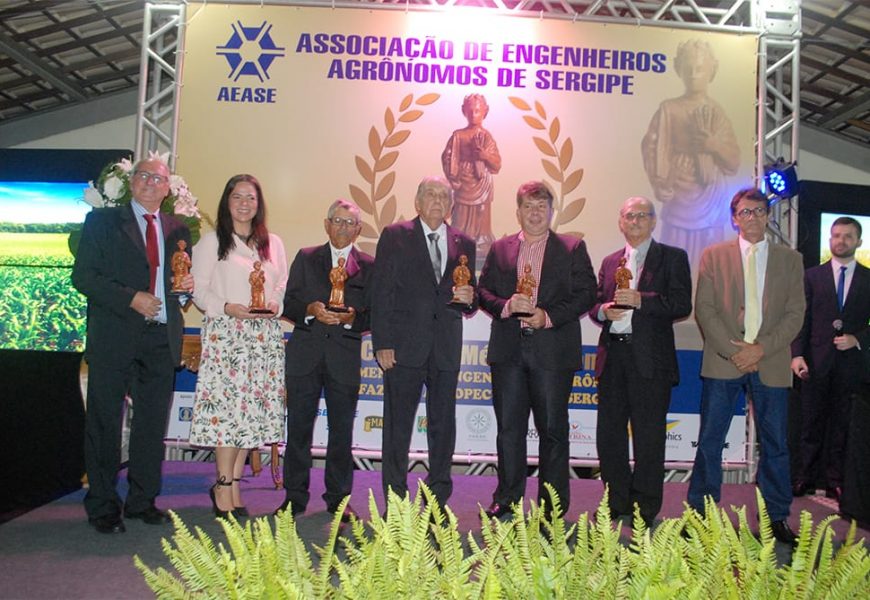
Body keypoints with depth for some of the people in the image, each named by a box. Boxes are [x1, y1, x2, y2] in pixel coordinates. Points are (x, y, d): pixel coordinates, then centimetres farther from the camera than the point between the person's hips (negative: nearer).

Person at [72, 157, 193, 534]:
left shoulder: (177, 230, 15)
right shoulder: (102, 221, 4)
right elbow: (83, 276, -4)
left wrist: (187, 287, -2)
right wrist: (131, 298, -15)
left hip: (161, 339, 4)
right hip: (113, 337, -3)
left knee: (153, 425, 9)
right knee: (104, 424, 3)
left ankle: (143, 501, 22)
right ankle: (102, 506, 16)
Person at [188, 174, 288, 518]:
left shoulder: (273, 244, 17)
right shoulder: (211, 242, 7)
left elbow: (284, 286, 17)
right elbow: (199, 290, 2)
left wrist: (275, 305, -4)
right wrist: (227, 307, -14)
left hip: (264, 335, 4)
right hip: (224, 333, -3)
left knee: (255, 408, 1)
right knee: (227, 405, -10)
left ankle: (230, 483, 11)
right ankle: (225, 487, -1)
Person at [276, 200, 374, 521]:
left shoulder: (369, 266, 9)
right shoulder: (305, 258, 12)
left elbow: (373, 314, 3)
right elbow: (289, 304, 6)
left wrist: (352, 317, -16)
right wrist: (311, 310, -14)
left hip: (345, 356, 0)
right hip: (305, 353, 1)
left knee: (342, 429, 5)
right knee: (298, 425, 4)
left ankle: (338, 497, 16)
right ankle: (295, 496, 16)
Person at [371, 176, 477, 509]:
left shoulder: (463, 244, 13)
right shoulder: (395, 236, 3)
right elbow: (381, 292, -2)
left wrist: (469, 299, -7)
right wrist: (382, 343, -10)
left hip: (447, 346, 3)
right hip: (404, 344, -3)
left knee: (443, 425, 8)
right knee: (398, 425, 2)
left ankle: (438, 499, 20)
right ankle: (395, 500, 13)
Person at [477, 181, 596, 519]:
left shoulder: (572, 249, 6)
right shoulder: (500, 249, 13)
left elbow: (586, 294, -2)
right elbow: (484, 292, 9)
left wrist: (549, 316, -13)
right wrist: (506, 305, -11)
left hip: (553, 351, -2)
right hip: (508, 350, 2)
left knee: (553, 429, 4)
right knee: (509, 427, 8)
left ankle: (553, 503, 16)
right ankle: (506, 499, 20)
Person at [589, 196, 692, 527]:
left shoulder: (672, 257, 4)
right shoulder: (610, 262, 19)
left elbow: (682, 305, -7)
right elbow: (594, 303, 18)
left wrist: (640, 300, -18)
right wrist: (603, 310, -4)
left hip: (650, 359, -5)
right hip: (612, 355, 5)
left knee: (648, 437, 0)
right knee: (609, 433, 8)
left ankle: (646, 508, 12)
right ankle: (617, 502, 21)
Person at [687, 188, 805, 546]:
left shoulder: (790, 259, 10)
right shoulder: (714, 256, 6)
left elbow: (795, 313, 3)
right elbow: (704, 308, -1)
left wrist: (762, 348, -10)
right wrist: (733, 351, -11)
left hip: (771, 364, 1)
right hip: (722, 362, -1)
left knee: (775, 444, 8)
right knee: (710, 442, 3)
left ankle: (776, 518, 20)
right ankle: (700, 514, 12)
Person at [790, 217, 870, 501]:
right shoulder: (813, 275, 7)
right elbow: (802, 318, 2)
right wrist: (797, 354, -6)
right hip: (816, 361, 0)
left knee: (841, 425, 6)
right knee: (811, 424, 5)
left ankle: (834, 481, 15)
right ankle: (806, 478, 13)